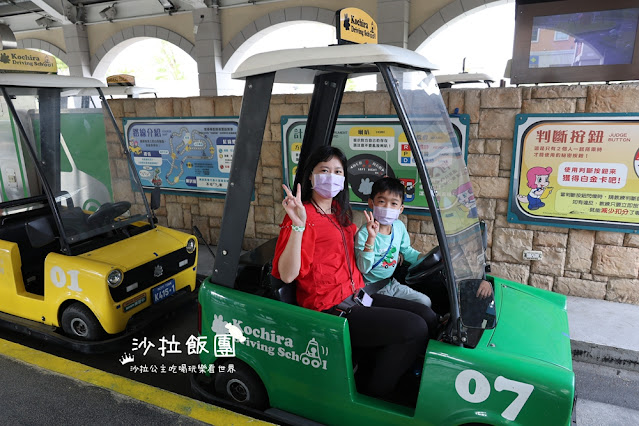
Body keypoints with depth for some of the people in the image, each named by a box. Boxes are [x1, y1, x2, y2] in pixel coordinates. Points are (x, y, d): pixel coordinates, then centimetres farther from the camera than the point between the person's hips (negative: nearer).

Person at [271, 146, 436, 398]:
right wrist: (298, 226, -33)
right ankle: (373, 396, 3)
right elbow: (287, 275, -24)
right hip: (331, 311, -9)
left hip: (355, 297, 9)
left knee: (426, 316, 5)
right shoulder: (304, 216, -13)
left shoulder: (339, 212, 15)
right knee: (415, 328, -16)